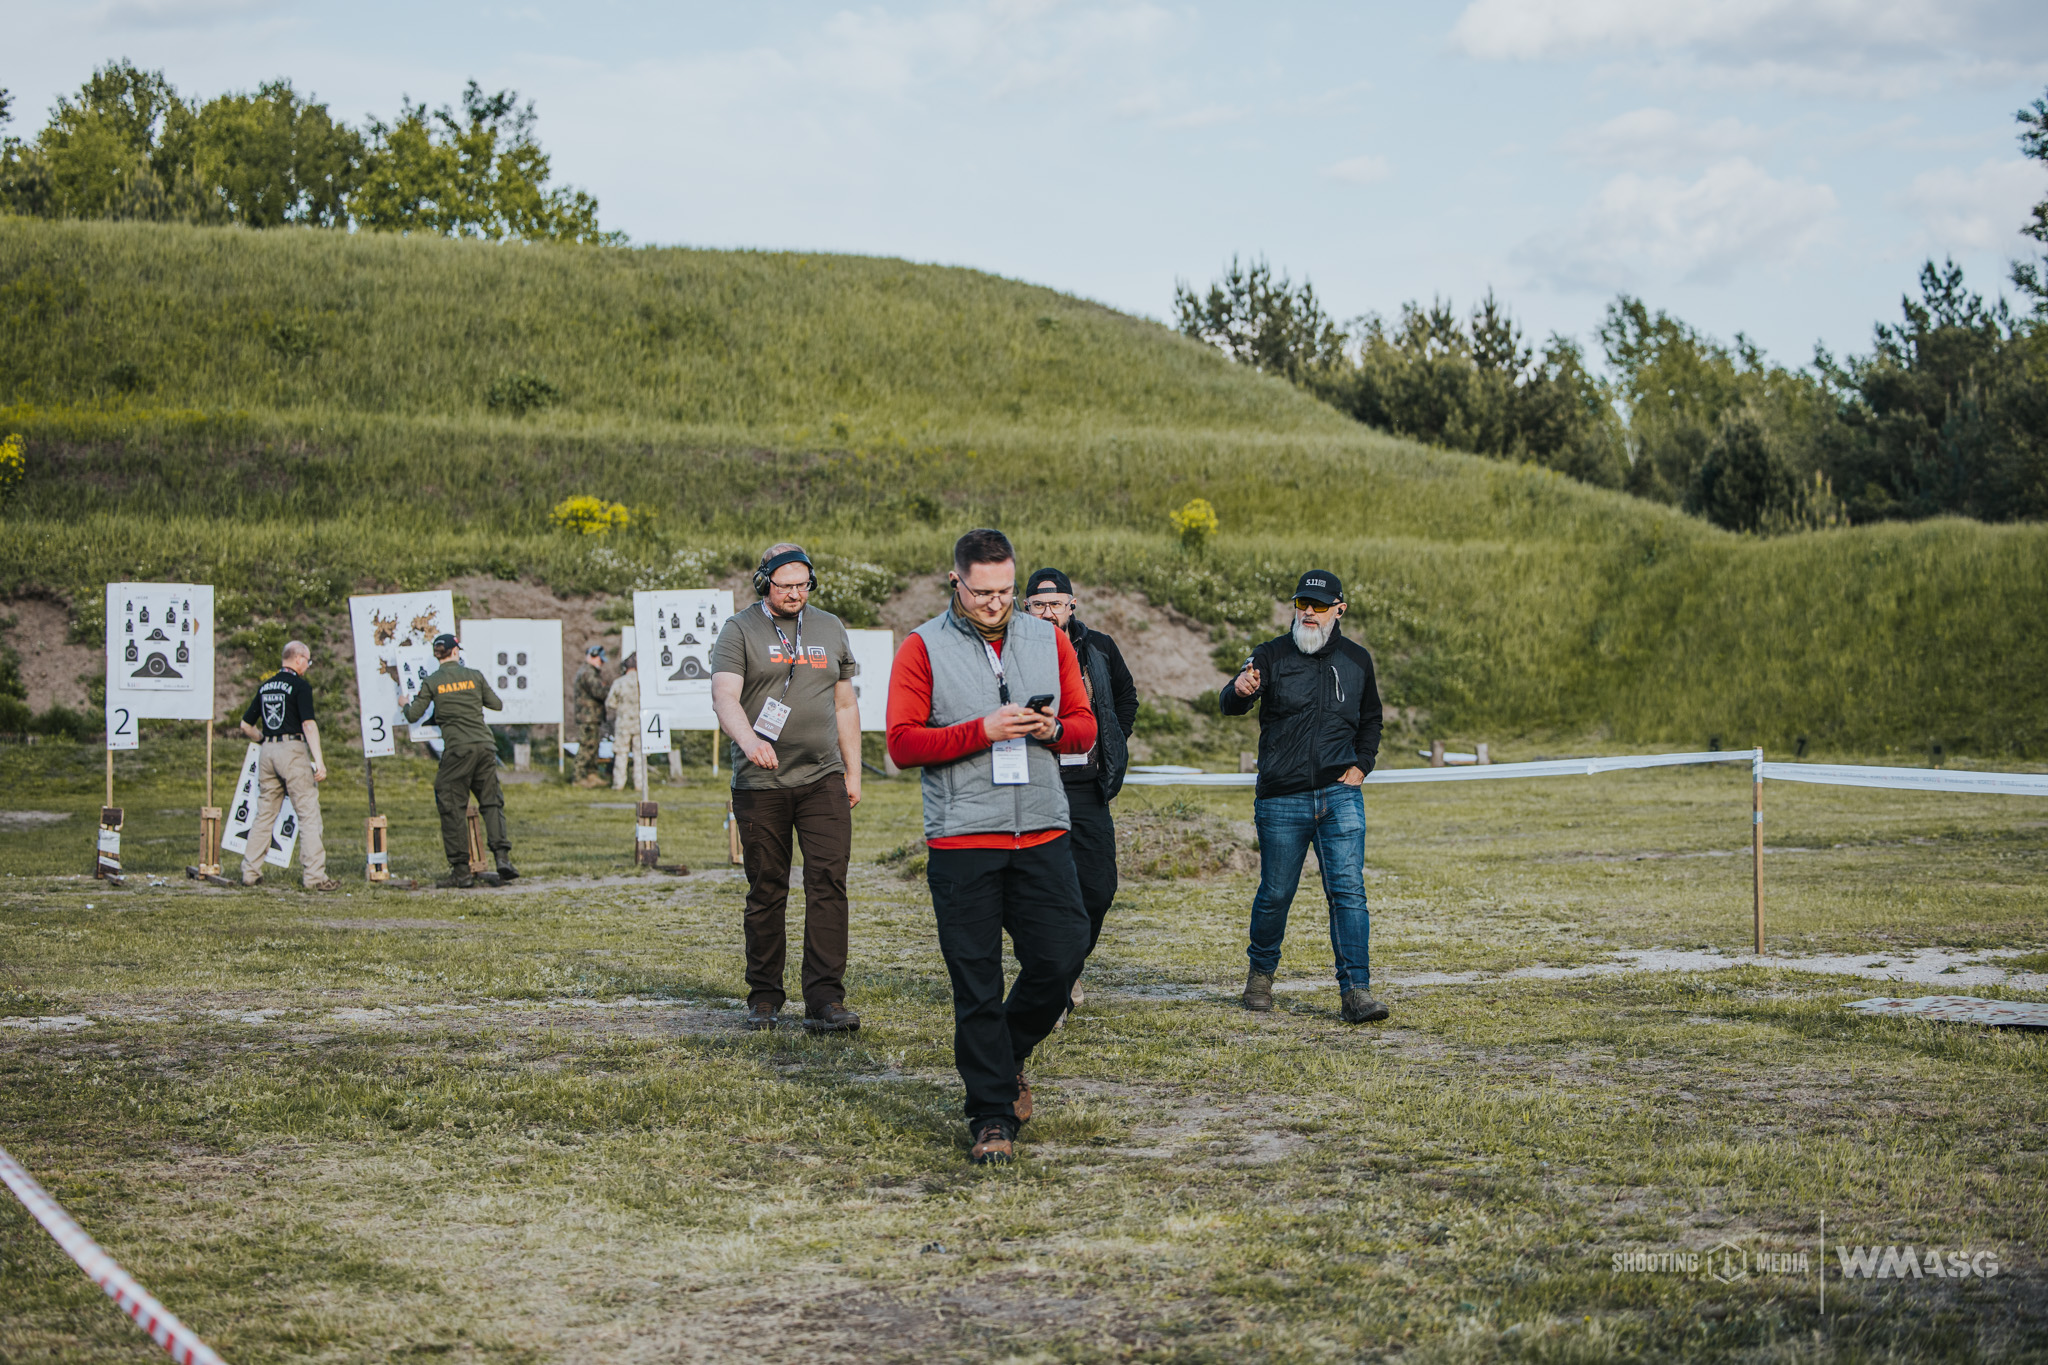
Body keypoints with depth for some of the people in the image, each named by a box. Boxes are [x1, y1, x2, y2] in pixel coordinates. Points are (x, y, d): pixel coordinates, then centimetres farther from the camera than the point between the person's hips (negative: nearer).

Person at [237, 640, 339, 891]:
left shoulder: (265, 686, 14)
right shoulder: (300, 685, -7)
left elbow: (246, 725, 19)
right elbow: (309, 725, -16)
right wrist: (319, 761, -19)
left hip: (267, 753, 7)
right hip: (293, 750, -7)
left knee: (264, 813, 14)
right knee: (309, 813, -4)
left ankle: (250, 872, 14)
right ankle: (314, 875, -8)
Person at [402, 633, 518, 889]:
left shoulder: (431, 682, 2)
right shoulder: (473, 675, 8)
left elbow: (413, 716, 4)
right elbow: (497, 705, 15)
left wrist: (406, 702, 26)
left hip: (457, 749, -3)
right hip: (485, 745, 3)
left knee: (453, 808, 4)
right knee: (491, 801, 11)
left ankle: (461, 870, 2)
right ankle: (502, 856, -7)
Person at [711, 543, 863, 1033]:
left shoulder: (830, 629, 15)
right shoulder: (740, 631, 1)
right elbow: (724, 697, -13)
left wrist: (853, 771, 14)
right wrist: (749, 739, -32)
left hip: (823, 778, 2)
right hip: (760, 784, -2)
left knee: (829, 882, -9)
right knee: (766, 891, 4)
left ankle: (825, 1000, -10)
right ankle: (764, 997, 15)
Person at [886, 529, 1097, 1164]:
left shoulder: (1048, 640, 12)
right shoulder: (923, 649, 0)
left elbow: (1085, 725, 15)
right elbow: (903, 743, -6)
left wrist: (1053, 730, -8)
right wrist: (982, 731, -16)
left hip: (1043, 835, 3)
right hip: (961, 842, -3)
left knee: (1061, 956, -3)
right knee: (976, 985, -1)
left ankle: (1008, 1055, 25)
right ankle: (992, 1114, 8)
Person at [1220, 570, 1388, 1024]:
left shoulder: (1356, 660, 10)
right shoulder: (1272, 655, 0)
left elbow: (1371, 720, 24)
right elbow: (1230, 705, -16)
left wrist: (1362, 764, 7)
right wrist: (1239, 691, -40)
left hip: (1340, 797, 1)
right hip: (1281, 800, -1)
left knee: (1348, 891, -9)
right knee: (1275, 894, 7)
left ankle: (1356, 990, -10)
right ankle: (1261, 974, 30)